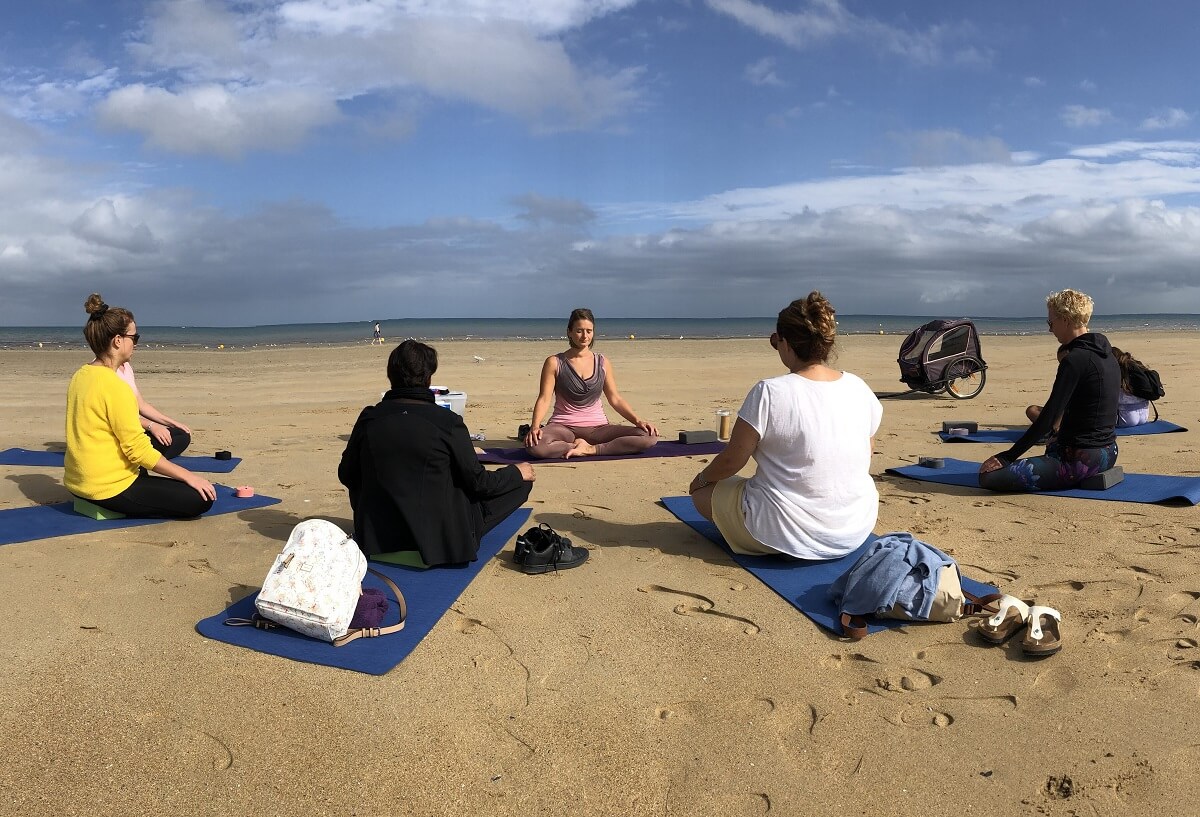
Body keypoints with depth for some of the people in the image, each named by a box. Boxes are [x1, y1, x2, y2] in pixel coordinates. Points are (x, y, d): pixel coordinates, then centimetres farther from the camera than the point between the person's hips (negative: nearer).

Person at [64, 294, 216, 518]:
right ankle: (116, 508, -4)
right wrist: (189, 476, -17)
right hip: (109, 488, -10)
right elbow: (139, 450, -22)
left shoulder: (80, 376, 6)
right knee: (201, 498, -13)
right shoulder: (115, 387, -21)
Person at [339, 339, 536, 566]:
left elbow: (347, 475, 4)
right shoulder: (447, 422, -19)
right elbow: (477, 482, -10)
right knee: (521, 482, 4)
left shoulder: (368, 419, -9)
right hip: (440, 541, -2)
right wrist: (517, 472, 9)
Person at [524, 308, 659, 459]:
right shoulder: (554, 363, 2)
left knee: (649, 437, -22)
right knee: (534, 445, -38)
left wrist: (638, 421, -3)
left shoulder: (602, 363, 10)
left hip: (597, 427, 3)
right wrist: (535, 426, -23)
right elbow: (544, 399, -4)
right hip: (563, 426, -2)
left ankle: (591, 450, -20)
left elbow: (615, 399, 11)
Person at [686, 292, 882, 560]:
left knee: (703, 491, 14)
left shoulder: (769, 392, -20)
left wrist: (702, 477, 9)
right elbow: (862, 461, 9)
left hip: (788, 535, -7)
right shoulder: (859, 388, -4)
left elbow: (731, 461, -12)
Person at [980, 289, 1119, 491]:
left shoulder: (1075, 360, -20)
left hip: (1081, 459, -10)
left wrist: (1006, 457, -18)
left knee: (989, 476, -19)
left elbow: (1049, 418, -22)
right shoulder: (1106, 353, 9)